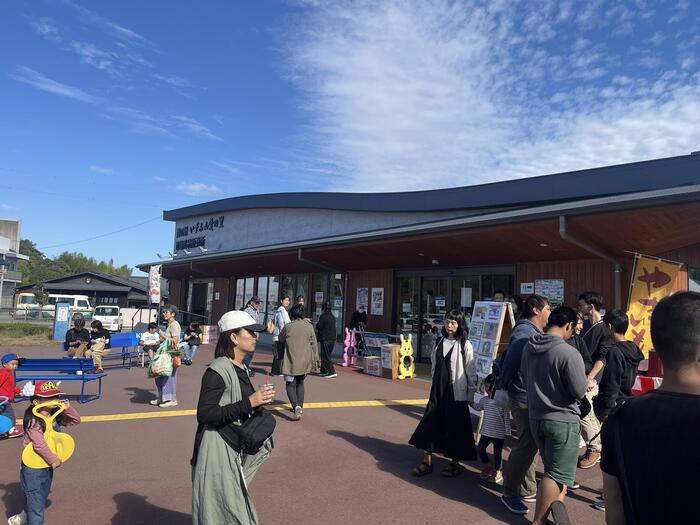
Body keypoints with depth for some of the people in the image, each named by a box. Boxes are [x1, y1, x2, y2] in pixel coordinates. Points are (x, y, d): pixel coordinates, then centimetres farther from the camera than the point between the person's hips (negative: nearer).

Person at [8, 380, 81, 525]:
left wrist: (67, 408, -13)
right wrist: (53, 459, -20)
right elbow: (39, 444, -27)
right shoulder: (34, 420, -24)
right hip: (33, 466, -8)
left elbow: (76, 420, 4)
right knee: (36, 503, 0)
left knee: (42, 498, 25)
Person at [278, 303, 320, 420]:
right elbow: (314, 345, 1)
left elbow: (280, 340, 10)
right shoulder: (309, 326, -3)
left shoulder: (288, 327, -7)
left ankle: (296, 406, -21)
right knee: (300, 383, 22)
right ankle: (300, 406, 26)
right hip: (305, 362, 3)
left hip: (291, 362, -3)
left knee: (290, 385, 2)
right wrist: (315, 361, 8)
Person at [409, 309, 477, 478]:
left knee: (455, 427, 6)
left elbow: (471, 371, -9)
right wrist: (434, 385, 15)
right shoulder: (440, 342, 7)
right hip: (438, 391, 5)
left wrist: (471, 394, -8)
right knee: (429, 424, 5)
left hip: (456, 393, -5)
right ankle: (427, 462, 17)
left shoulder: (464, 345, -10)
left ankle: (455, 463, 24)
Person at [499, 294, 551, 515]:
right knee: (526, 446, -4)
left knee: (530, 445, 17)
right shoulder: (524, 333, -18)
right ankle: (510, 493, 10)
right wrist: (504, 385, -9)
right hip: (524, 399, -9)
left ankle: (528, 490, 30)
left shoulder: (535, 333, 13)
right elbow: (510, 363, -20)